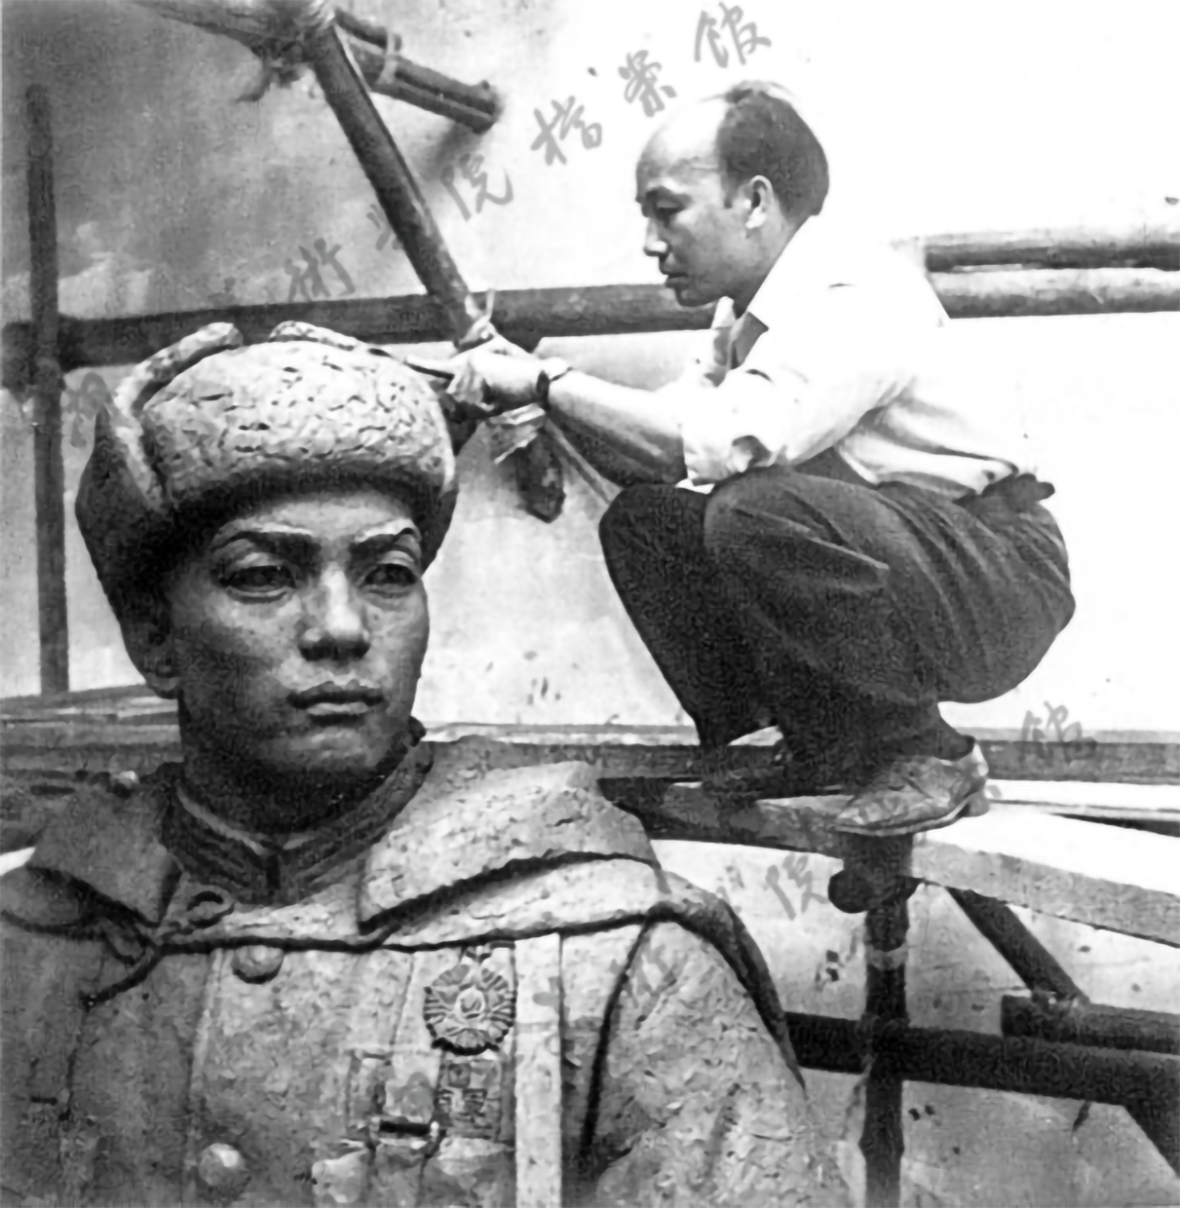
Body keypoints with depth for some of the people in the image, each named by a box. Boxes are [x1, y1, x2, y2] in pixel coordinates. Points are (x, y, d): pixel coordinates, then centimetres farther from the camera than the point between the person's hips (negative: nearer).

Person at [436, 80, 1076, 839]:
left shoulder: (861, 297, -20)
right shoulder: (750, 314, 9)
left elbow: (719, 443, -34)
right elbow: (648, 457, 5)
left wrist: (548, 381, -24)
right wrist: (528, 389, -9)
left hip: (1003, 578, -9)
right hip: (889, 565, 9)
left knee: (757, 509, -32)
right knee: (643, 521, -2)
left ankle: (929, 756, -12)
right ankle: (825, 748, 7)